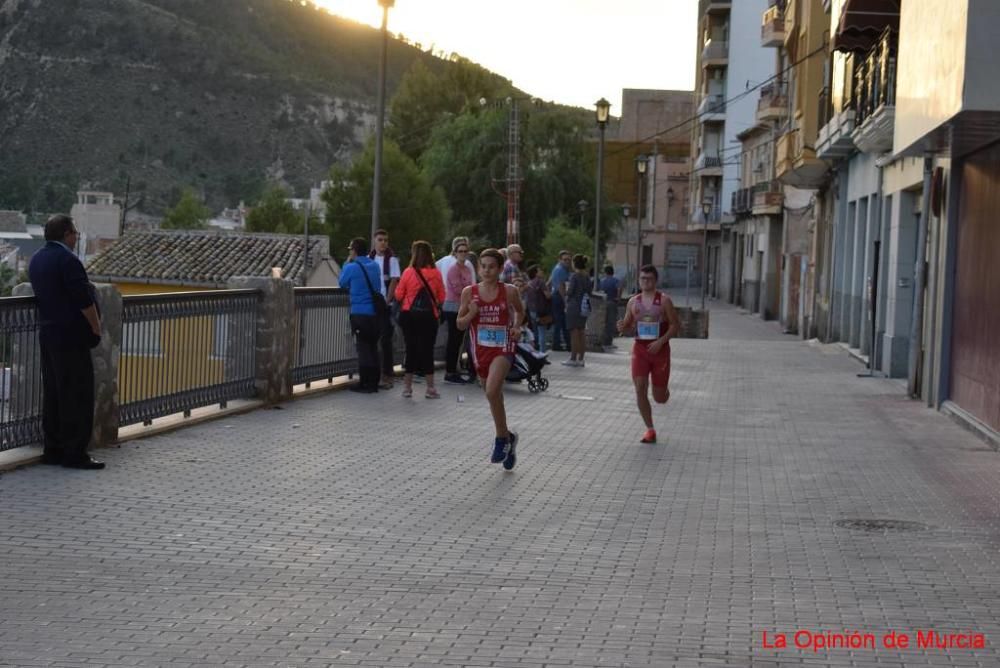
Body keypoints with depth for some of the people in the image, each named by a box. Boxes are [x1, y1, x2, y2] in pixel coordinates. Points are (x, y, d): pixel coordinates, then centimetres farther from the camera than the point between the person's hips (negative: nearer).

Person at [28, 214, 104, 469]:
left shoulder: (36, 260, 13)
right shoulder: (67, 259, -15)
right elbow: (84, 299, -18)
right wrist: (96, 328, -6)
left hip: (47, 333, 9)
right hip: (71, 336, -9)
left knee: (52, 393, 12)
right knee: (77, 395, -5)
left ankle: (52, 448, 16)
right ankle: (74, 453, -5)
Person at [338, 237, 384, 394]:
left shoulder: (352, 267, -11)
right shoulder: (375, 266, 7)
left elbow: (342, 283, 4)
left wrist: (347, 263, 11)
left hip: (360, 313, -6)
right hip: (375, 312, 6)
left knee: (363, 348, 0)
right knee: (373, 347, 13)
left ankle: (365, 384, 1)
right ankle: (373, 383, 17)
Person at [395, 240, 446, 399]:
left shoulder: (408, 272, -8)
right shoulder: (435, 273, -4)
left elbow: (399, 295, -3)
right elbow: (441, 297, 0)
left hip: (409, 315, 0)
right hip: (429, 316, 0)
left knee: (410, 349, 9)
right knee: (427, 350, 4)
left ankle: (407, 387, 13)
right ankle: (430, 388, 4)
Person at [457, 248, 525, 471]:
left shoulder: (509, 291, -4)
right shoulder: (469, 292, -1)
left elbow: (520, 311, 16)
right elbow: (460, 324, 4)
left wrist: (517, 327, -1)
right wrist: (471, 313, -14)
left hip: (503, 348, -3)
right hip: (481, 349, 3)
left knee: (492, 391, -23)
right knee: (494, 396, 13)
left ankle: (502, 438, -6)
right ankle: (507, 437, 31)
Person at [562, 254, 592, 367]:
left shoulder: (574, 276, -12)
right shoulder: (587, 277, 9)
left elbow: (570, 292, -13)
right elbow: (589, 292, 12)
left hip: (573, 306, -7)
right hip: (584, 307, 7)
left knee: (574, 333, -3)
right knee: (582, 333, 9)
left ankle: (573, 359, -1)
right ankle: (580, 358, 13)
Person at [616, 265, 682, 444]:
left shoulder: (664, 300, -6)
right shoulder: (633, 301, 5)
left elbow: (676, 325, -5)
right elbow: (628, 323, 14)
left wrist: (660, 342, -17)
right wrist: (622, 327, -11)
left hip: (660, 349, -2)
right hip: (640, 348, 2)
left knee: (659, 398, 3)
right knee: (640, 389, -12)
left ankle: (665, 388, 42)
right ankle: (650, 430, -1)